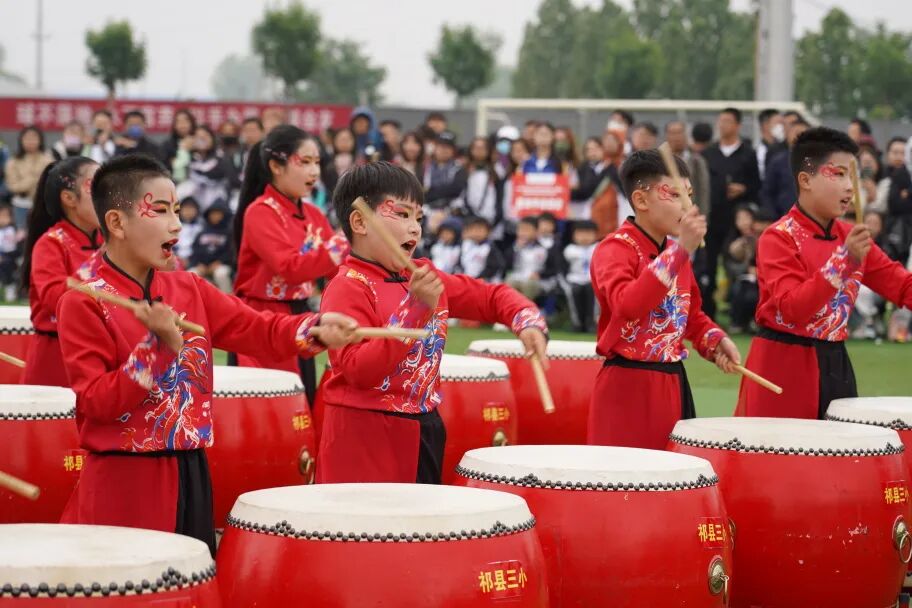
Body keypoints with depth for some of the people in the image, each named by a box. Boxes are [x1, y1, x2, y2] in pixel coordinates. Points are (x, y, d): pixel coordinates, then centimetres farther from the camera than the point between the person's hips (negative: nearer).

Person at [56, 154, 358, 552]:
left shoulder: (188, 289, 9)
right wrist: (158, 347, -23)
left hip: (189, 475, 6)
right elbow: (96, 403, -14)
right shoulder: (83, 303, -9)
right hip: (122, 481, -6)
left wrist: (316, 329, -16)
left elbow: (259, 331, 4)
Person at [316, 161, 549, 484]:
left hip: (424, 432, 8)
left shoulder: (423, 276, 9)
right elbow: (359, 370, -24)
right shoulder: (348, 288, -14)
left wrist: (528, 321, -2)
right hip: (364, 437, -8)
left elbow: (491, 296, 20)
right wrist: (417, 310, -29)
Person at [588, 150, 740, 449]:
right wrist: (681, 251, -36)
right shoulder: (615, 248, -14)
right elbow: (627, 305, -33)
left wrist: (716, 341, 4)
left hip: (673, 384, 8)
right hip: (629, 386, -8)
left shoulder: (675, 252, 12)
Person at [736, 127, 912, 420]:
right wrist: (845, 260, -29)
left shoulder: (850, 236, 9)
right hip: (784, 368, -6)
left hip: (835, 365, 6)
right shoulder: (779, 238, -12)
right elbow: (792, 310, -23)